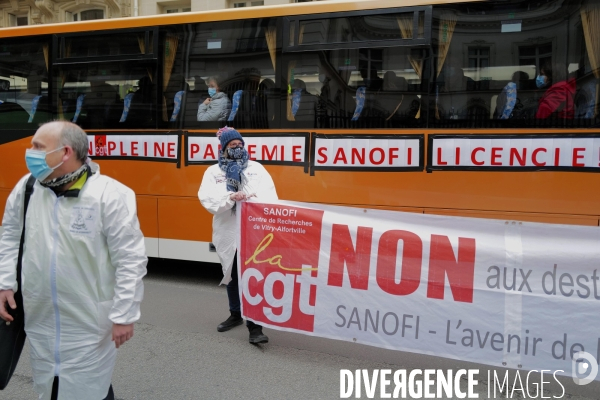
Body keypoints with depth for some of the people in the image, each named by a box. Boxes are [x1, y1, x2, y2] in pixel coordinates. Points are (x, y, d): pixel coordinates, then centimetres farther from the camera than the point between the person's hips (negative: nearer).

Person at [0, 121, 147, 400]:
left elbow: (130, 260, -17)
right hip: (40, 319, 6)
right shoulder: (26, 188, -2)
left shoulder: (111, 196, -20)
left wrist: (124, 314, -15)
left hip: (89, 323, -5)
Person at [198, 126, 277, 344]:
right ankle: (235, 314, 38)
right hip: (228, 233, 3)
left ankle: (254, 326, -3)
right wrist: (230, 197, -25)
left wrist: (255, 196, -25)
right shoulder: (213, 172, 5)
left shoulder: (256, 168, 5)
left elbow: (270, 195, -4)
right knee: (231, 275, 18)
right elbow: (207, 199, -9)